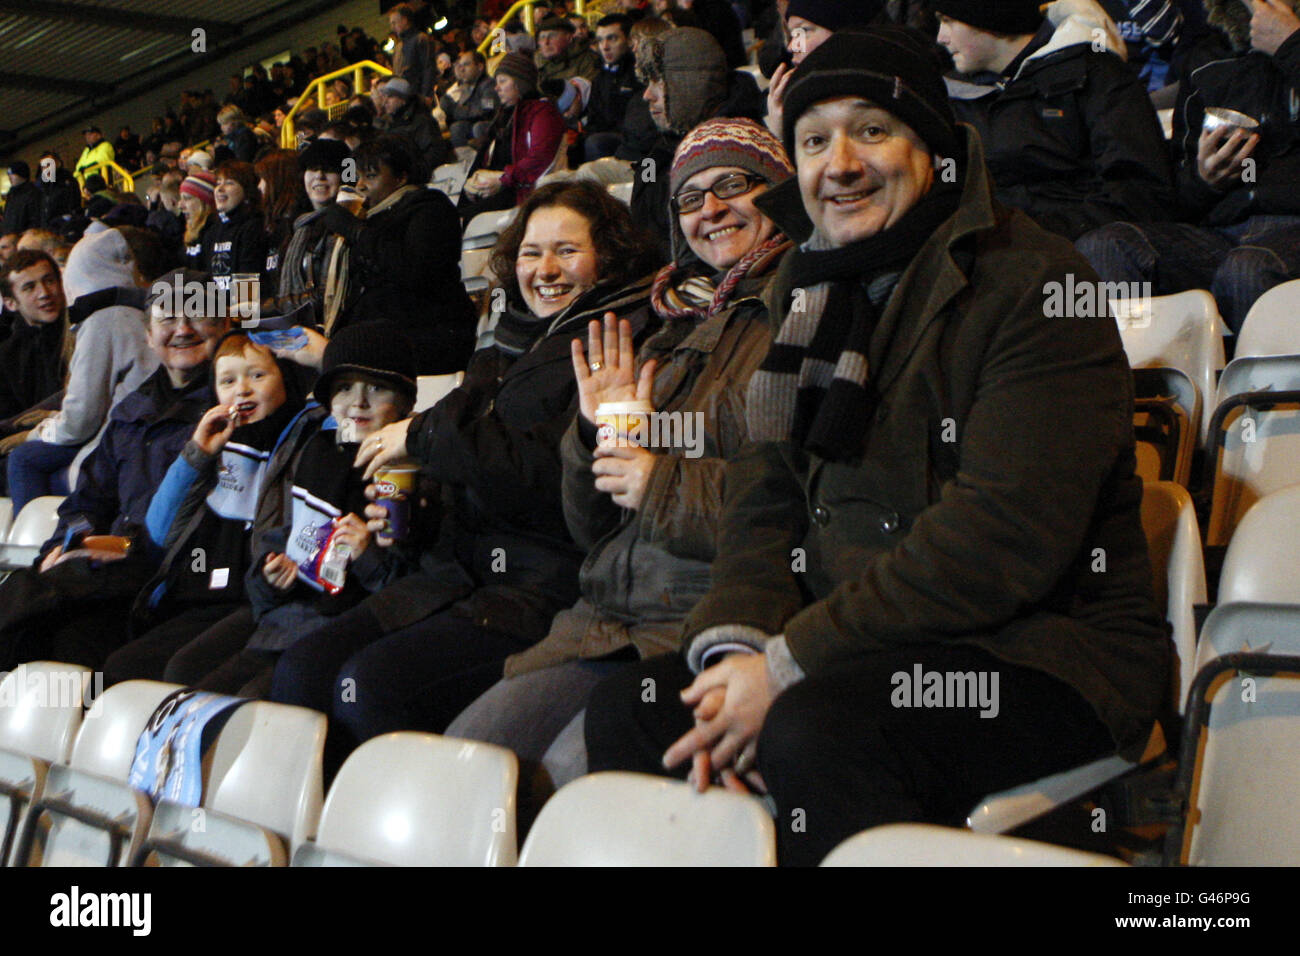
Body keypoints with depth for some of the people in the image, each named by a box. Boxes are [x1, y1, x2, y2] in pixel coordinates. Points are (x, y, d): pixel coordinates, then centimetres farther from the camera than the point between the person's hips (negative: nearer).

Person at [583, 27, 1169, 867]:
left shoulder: (1032, 283, -11)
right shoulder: (809, 292, 13)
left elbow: (1003, 536, -21)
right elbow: (762, 501, 9)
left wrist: (790, 663, -21)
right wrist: (734, 645, -12)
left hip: (1039, 649, -6)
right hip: (853, 643, 7)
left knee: (814, 733, -32)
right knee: (627, 710, -10)